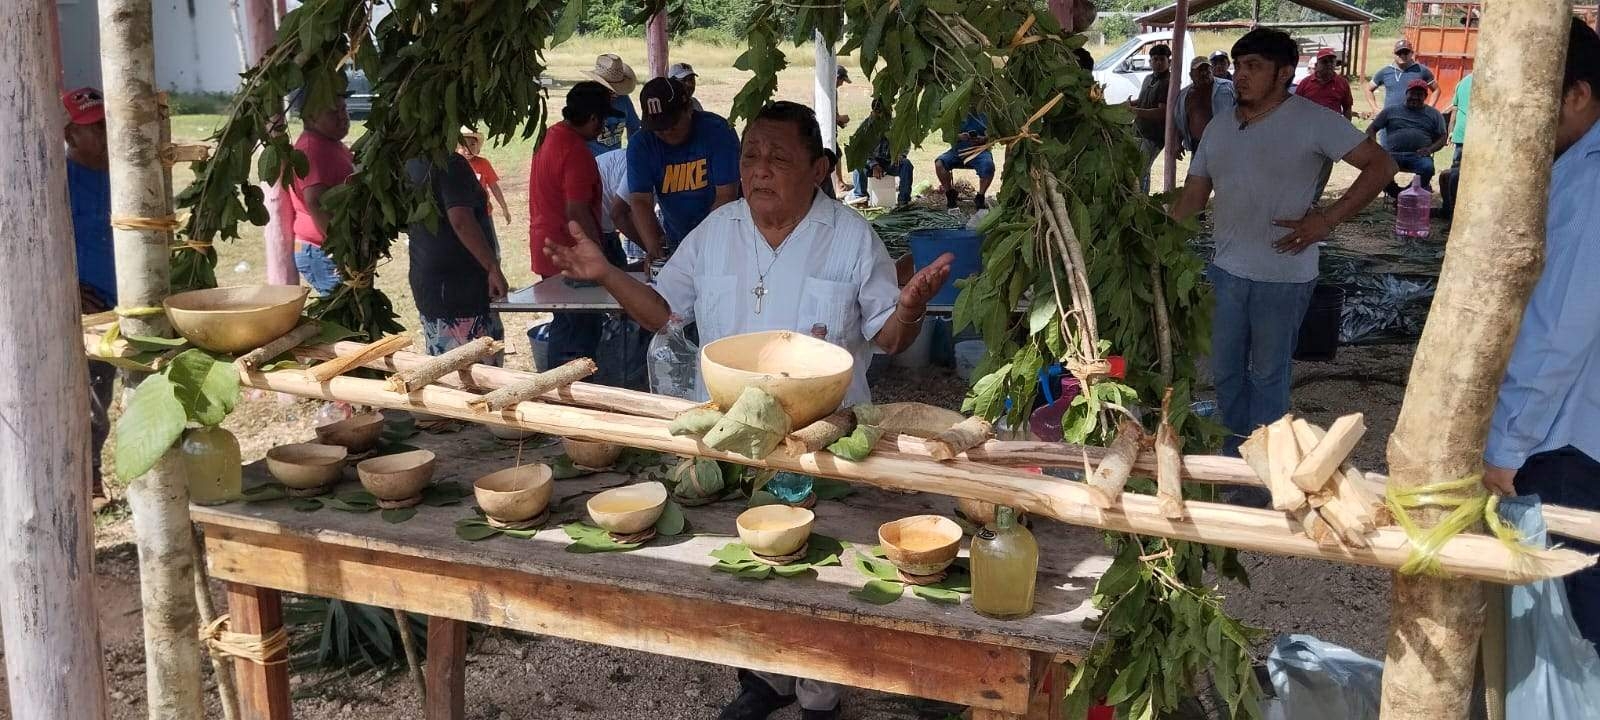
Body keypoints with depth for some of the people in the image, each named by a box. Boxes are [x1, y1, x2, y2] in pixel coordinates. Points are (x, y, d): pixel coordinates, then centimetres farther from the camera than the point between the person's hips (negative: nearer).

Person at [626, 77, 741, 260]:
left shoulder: (717, 131, -15)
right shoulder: (640, 145, -7)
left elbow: (726, 196, -18)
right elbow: (640, 201, -16)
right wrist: (654, 250, -32)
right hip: (675, 243, 3)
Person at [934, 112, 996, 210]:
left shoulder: (983, 115, 16)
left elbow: (989, 136, 11)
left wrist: (982, 139, -12)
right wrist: (958, 136, -12)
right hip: (958, 149, 1)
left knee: (988, 165, -35)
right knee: (939, 163, -29)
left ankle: (980, 197, -14)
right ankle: (950, 194, -9)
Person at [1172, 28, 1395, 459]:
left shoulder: (1311, 121, -10)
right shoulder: (1219, 128, 7)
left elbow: (1381, 166, -11)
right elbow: (1192, 198, 11)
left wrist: (1326, 219, -18)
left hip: (1284, 277, -5)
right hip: (1226, 271, 5)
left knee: (1267, 374, 8)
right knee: (1225, 370, 14)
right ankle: (1234, 453, 32)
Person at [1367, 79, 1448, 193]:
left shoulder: (1434, 114, 21)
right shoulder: (1391, 111, 20)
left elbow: (1443, 137, 17)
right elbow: (1371, 130, 17)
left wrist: (1430, 149, -5)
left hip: (1418, 155, 0)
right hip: (1392, 154, 0)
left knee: (1427, 168, -35)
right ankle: (1398, 194, -8)